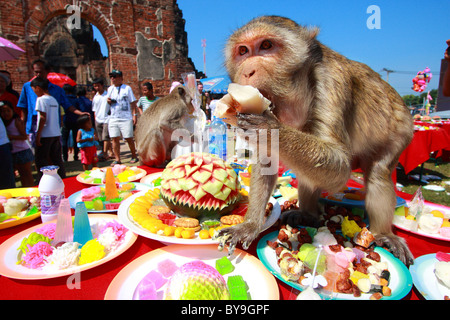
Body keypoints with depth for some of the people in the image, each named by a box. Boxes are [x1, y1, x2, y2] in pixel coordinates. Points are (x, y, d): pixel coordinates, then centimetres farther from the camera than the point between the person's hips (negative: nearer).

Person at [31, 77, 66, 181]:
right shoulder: (54, 100, 11)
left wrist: (38, 135, -13)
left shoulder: (41, 99, -9)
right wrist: (58, 131, 17)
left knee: (40, 160, 3)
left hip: (45, 135, -7)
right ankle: (62, 179, 16)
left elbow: (43, 118, -15)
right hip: (56, 134, 7)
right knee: (57, 159, 12)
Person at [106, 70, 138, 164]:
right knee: (115, 139, 1)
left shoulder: (127, 88, 1)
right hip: (113, 118, 5)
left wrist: (134, 115, -10)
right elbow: (109, 102, 23)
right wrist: (108, 101, -1)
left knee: (129, 138, 0)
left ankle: (134, 156, 13)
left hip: (126, 118, -4)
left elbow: (133, 102, -2)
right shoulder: (110, 89, 15)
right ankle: (117, 159, 6)